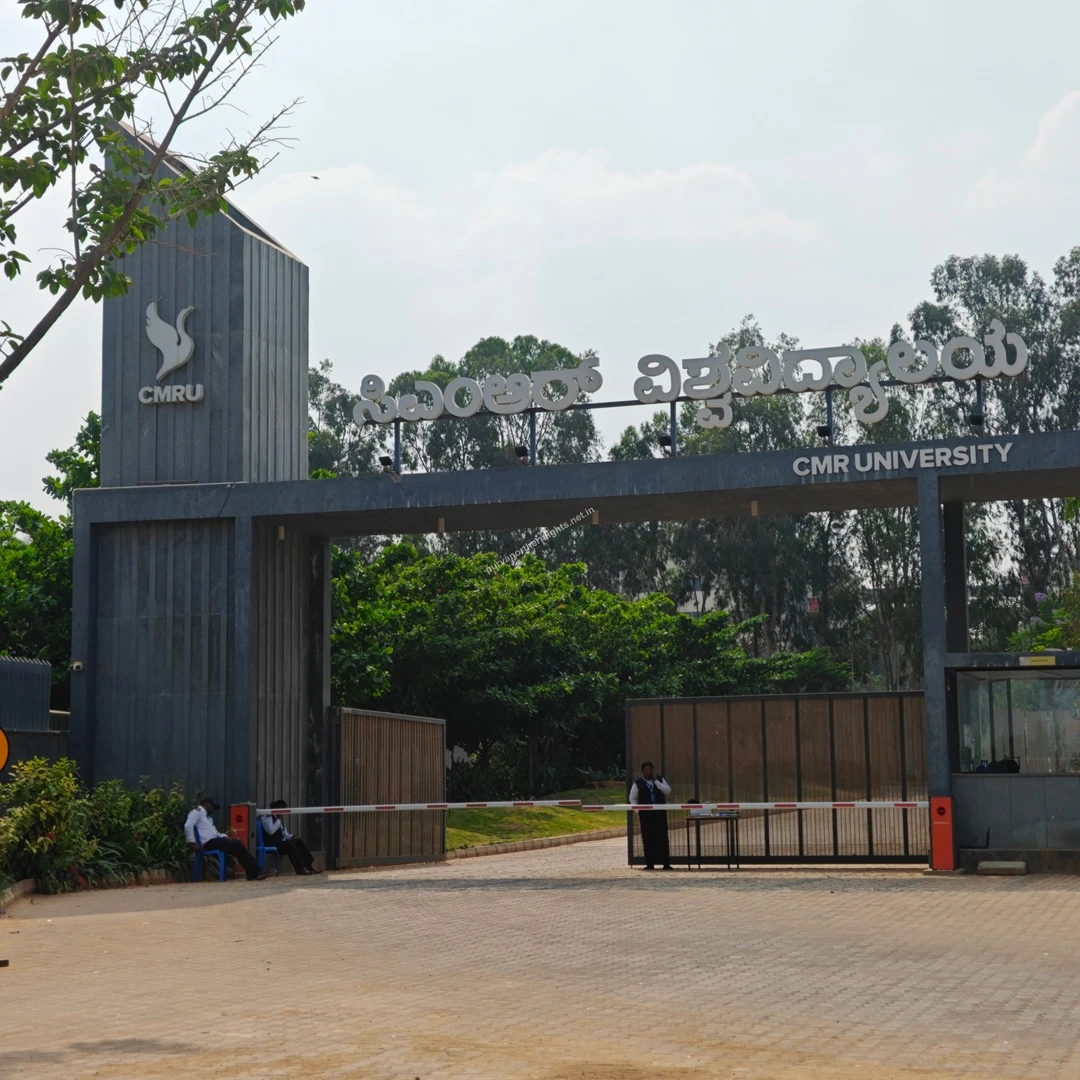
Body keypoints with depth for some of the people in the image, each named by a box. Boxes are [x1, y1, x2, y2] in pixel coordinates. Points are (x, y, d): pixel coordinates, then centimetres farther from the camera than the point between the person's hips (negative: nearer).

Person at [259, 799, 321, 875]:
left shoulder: (279, 818, 17)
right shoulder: (267, 817, -11)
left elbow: (284, 833, 23)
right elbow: (270, 831, -28)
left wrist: (291, 837, 2)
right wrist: (278, 820, -17)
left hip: (280, 843, 9)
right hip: (269, 845, -9)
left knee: (299, 842, -7)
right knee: (289, 844, -31)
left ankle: (309, 866, -15)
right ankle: (300, 869, -33)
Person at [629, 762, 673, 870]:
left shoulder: (660, 779, 11)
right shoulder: (638, 783, 5)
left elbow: (668, 791, -4)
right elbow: (632, 798, 10)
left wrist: (656, 781, -7)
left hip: (660, 812, 1)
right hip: (645, 814, -1)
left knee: (662, 837, -2)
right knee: (648, 839, -2)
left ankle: (666, 863, -1)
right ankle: (649, 864, 4)